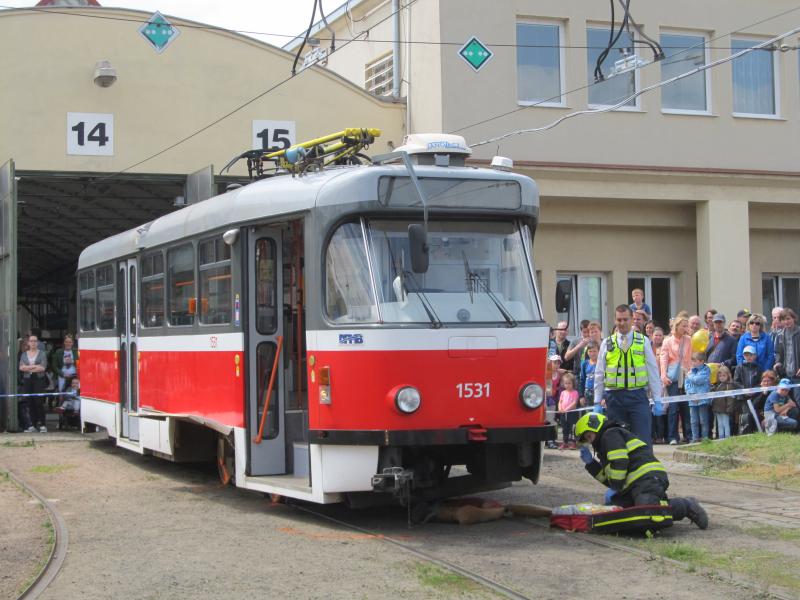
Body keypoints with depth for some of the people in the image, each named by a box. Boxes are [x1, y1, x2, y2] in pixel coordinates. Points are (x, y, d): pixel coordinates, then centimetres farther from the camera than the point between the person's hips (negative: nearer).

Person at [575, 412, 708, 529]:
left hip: (647, 477, -10)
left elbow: (619, 462, -11)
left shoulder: (610, 434, 5)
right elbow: (610, 479, 29)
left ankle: (687, 506, -13)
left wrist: (615, 488, -7)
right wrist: (590, 463, 26)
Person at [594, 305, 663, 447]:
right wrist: (597, 402, 7)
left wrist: (657, 400, 2)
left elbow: (653, 371, 6)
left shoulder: (643, 342, 5)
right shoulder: (607, 343, 7)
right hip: (615, 398, 1)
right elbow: (599, 375, 10)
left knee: (643, 440, -4)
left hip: (638, 396, -1)